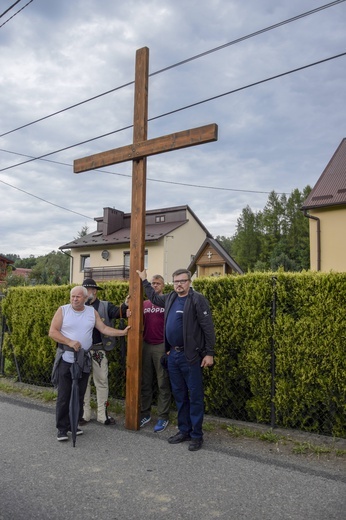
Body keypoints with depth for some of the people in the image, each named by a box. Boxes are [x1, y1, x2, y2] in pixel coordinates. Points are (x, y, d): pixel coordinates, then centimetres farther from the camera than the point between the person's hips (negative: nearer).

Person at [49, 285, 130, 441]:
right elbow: (52, 332, -9)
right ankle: (62, 428, 12)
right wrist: (70, 342, -19)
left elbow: (104, 329, 6)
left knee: (79, 395, 11)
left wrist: (123, 332, -2)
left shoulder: (92, 312, 5)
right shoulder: (63, 310, -5)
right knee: (64, 396, 0)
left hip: (84, 360, 3)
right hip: (66, 360, -3)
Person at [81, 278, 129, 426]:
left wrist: (125, 305, -32)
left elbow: (118, 312, -14)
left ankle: (102, 415, 18)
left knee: (102, 382, 7)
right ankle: (85, 414, 24)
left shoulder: (105, 306, 0)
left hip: (99, 350, -1)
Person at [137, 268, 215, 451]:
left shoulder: (197, 299, -11)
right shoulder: (170, 298, 9)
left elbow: (208, 327, -13)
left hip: (190, 356, -7)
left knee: (195, 396, 2)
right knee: (179, 395, 15)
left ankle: (196, 435, 13)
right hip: (173, 354, 7)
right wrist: (144, 281, 32)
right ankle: (184, 431, 27)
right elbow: (154, 298, 31)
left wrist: (209, 353, -15)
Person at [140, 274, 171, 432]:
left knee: (163, 383, 2)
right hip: (146, 345, 5)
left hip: (162, 346, -5)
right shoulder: (144, 304, 11)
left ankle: (163, 417, 10)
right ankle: (145, 414, 22)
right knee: (145, 382, 11)